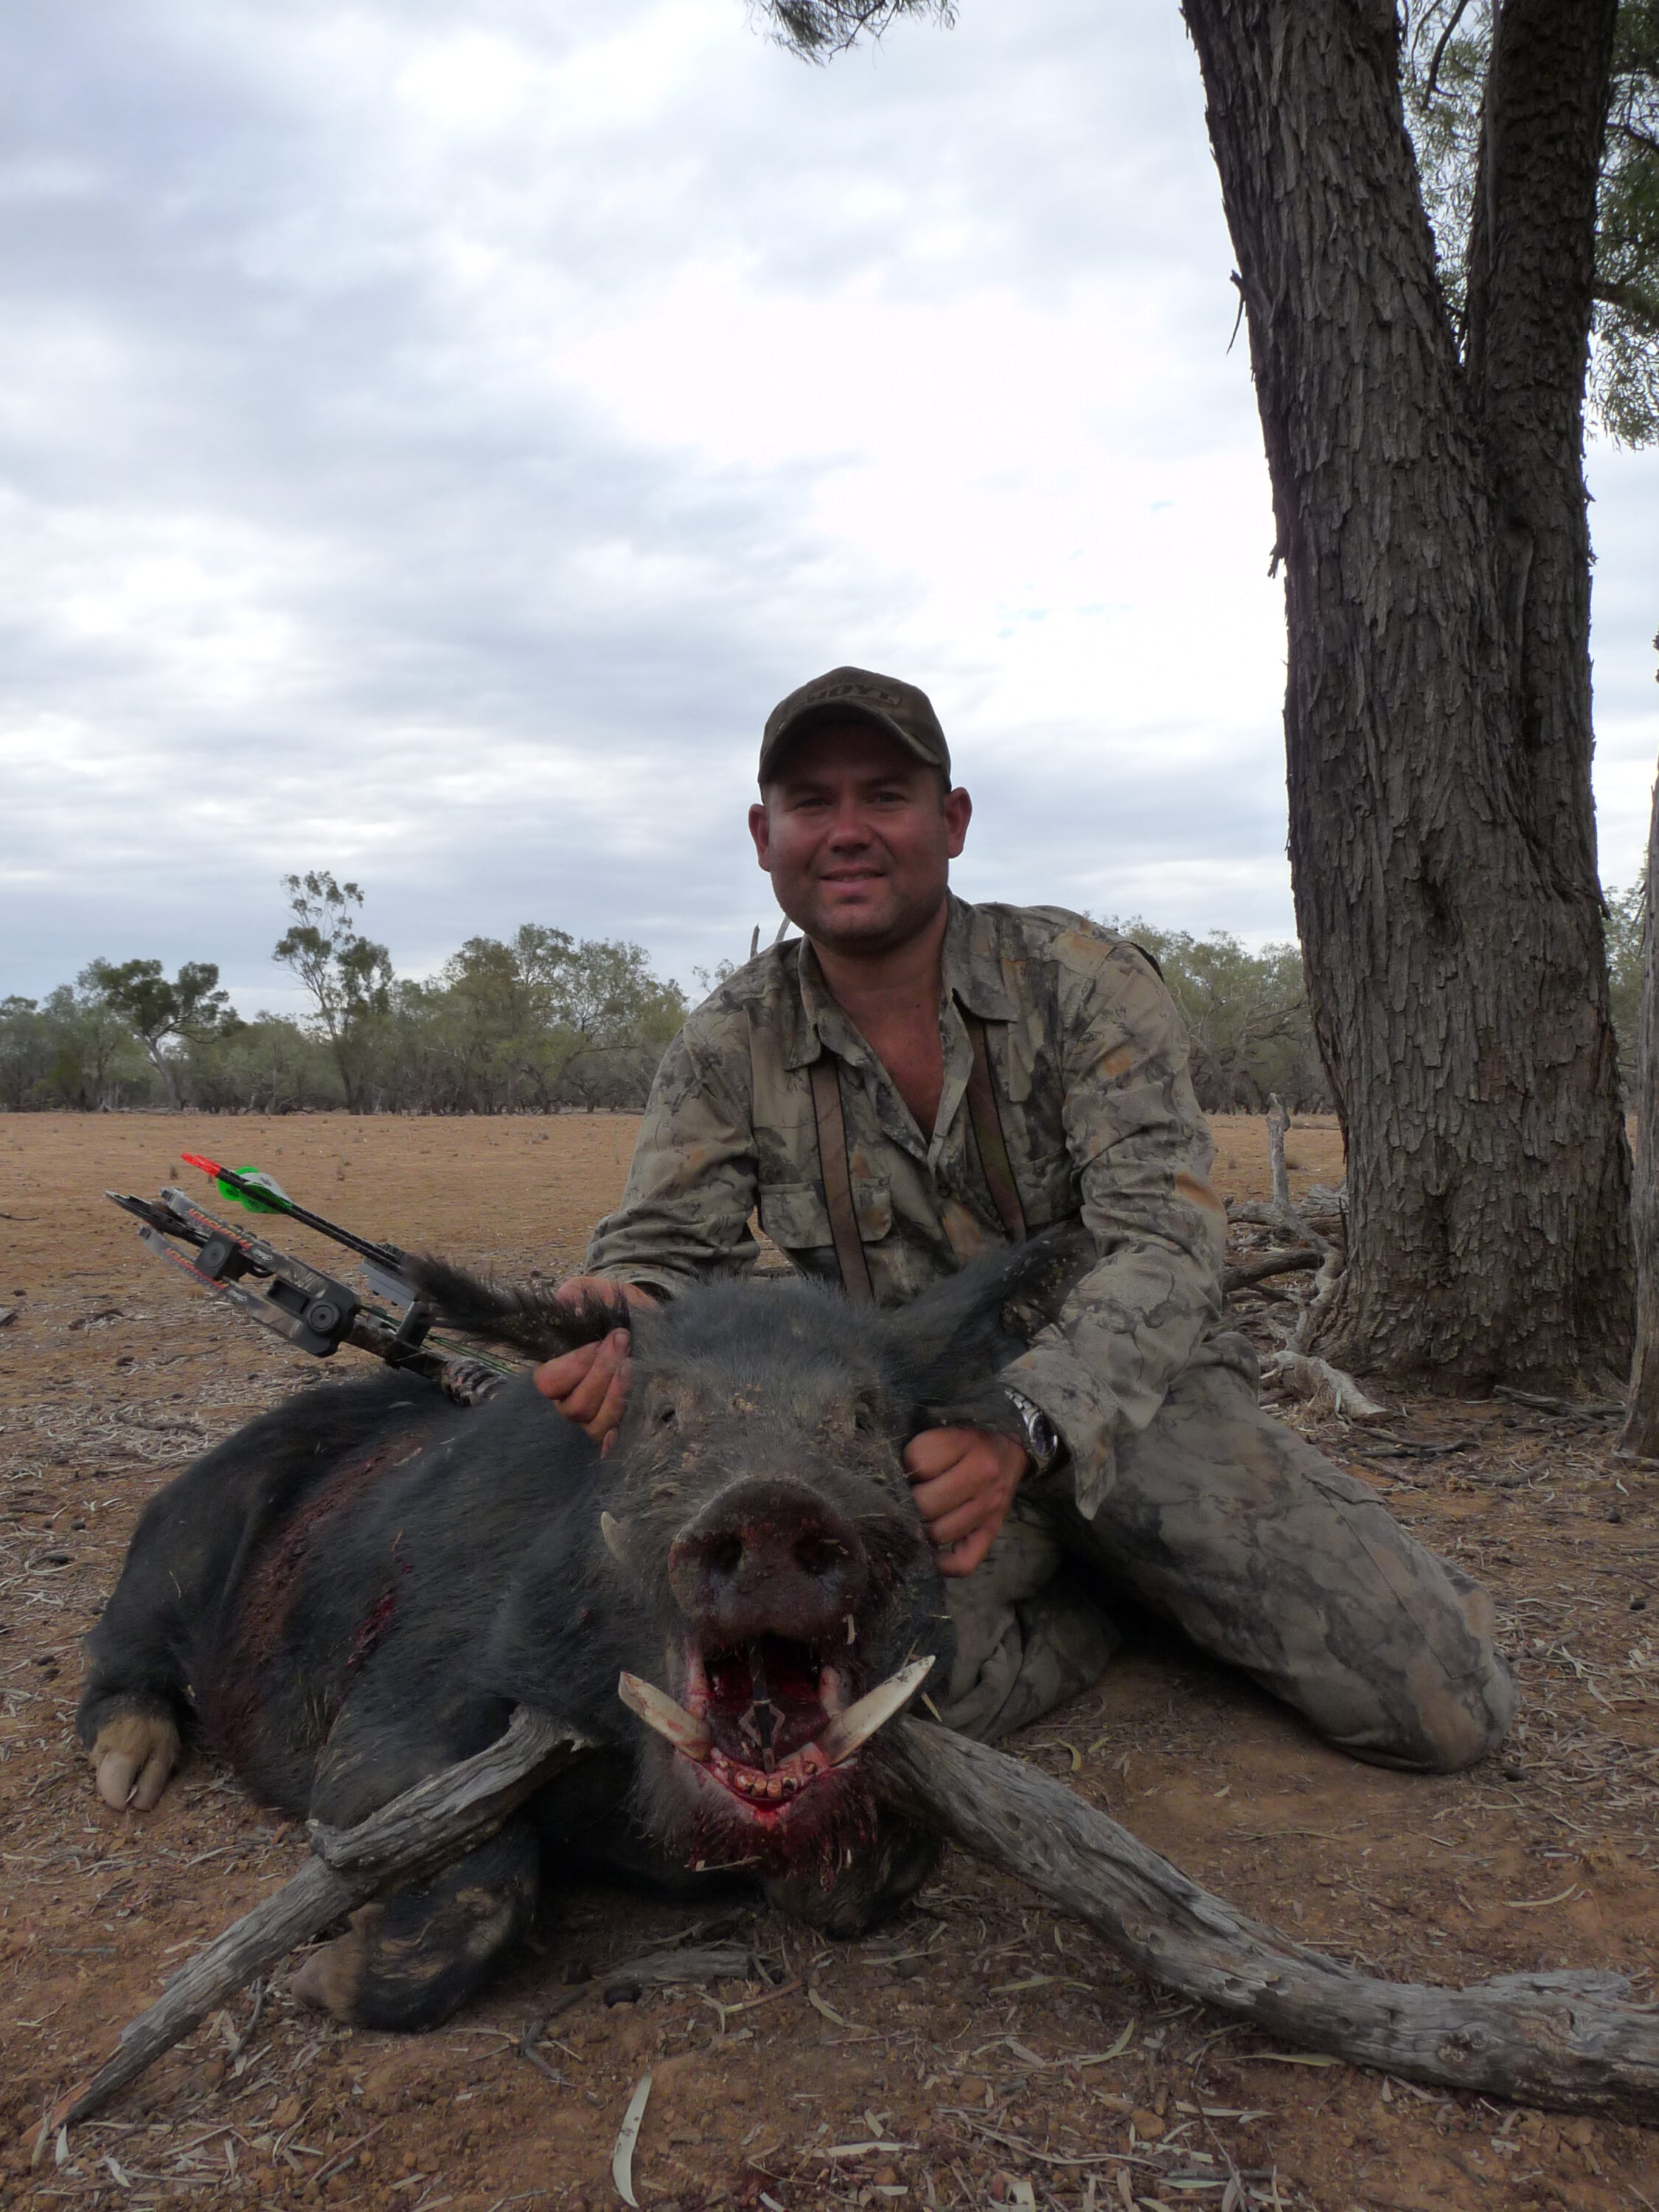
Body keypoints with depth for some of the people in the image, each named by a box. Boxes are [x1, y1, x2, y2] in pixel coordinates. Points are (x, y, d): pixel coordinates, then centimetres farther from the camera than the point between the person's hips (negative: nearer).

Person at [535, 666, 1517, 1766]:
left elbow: (1164, 1244, -20)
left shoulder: (1084, 977, -11)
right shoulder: (731, 1048, -2)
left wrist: (1023, 1426, -39)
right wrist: (624, 1334, -29)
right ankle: (1119, 1595, -1)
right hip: (915, 1440, 1)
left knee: (1449, 1705, -12)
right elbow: (663, 1249, -2)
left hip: (1135, 1402, 0)